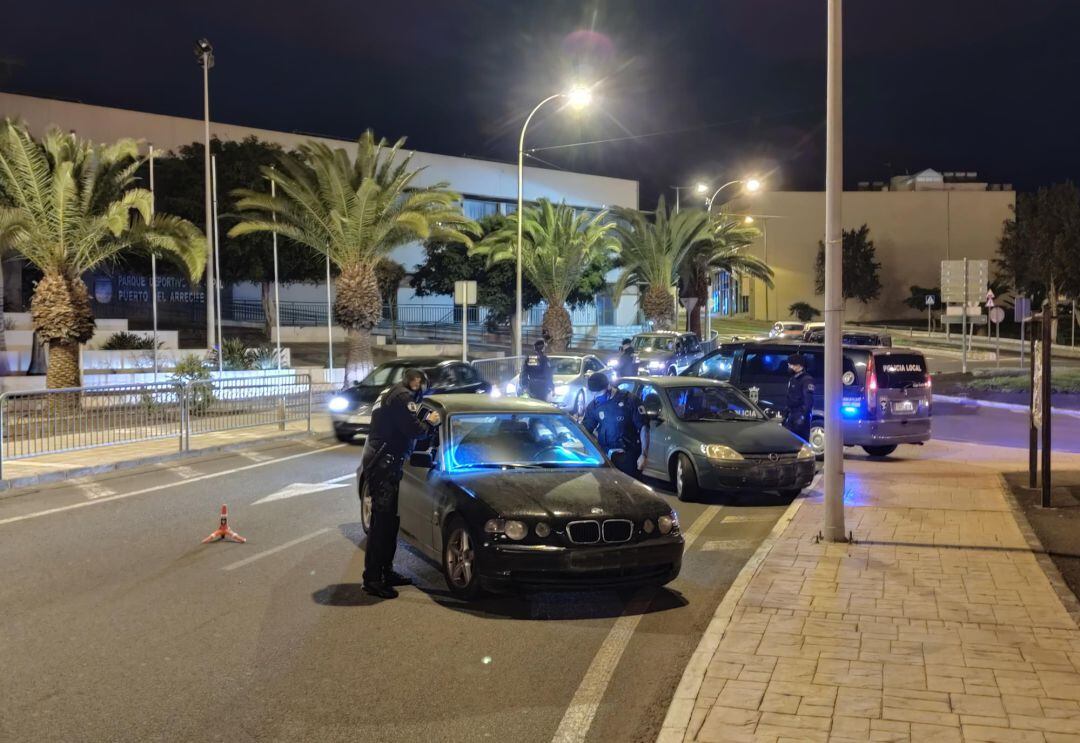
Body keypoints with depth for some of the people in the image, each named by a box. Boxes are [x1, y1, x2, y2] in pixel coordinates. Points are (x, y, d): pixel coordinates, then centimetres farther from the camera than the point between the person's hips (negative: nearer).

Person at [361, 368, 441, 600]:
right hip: (384, 465, -11)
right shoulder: (403, 396, -11)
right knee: (381, 522, -10)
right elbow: (413, 430, -19)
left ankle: (386, 572, 24)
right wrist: (429, 423, -1)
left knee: (389, 521, 17)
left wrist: (421, 420, 17)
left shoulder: (388, 394, 22)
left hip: (380, 463, 11)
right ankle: (372, 580, -8)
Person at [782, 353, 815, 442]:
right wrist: (786, 414, 19)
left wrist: (803, 415, -26)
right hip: (792, 414, 9)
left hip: (801, 414, -9)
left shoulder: (807, 380, -11)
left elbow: (809, 400, -19)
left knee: (802, 440, -6)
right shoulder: (792, 380, 18)